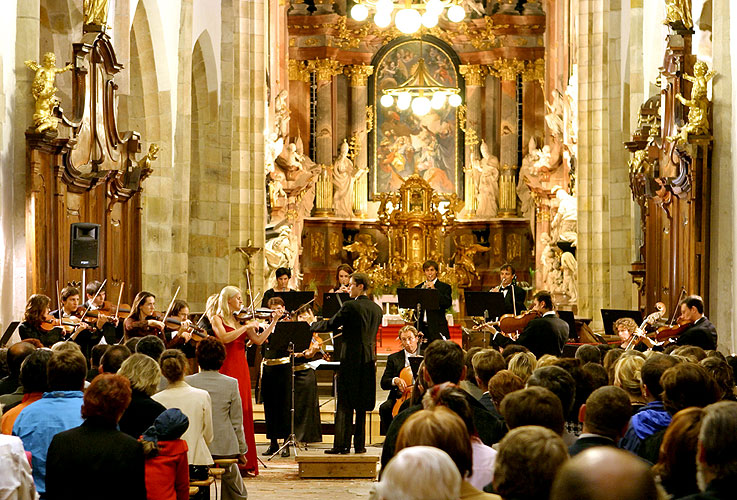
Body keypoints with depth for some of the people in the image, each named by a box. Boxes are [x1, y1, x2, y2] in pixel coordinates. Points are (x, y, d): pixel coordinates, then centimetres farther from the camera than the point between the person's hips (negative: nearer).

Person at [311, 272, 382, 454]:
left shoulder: (349, 306, -12)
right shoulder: (376, 308, 8)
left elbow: (330, 325, -6)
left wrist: (312, 325, 12)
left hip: (351, 359, -6)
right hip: (369, 360, 6)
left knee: (345, 404, -1)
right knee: (362, 404, 12)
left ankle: (342, 444, -2)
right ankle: (360, 444, 13)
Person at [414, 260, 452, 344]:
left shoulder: (445, 287, 5)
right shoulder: (418, 288, 16)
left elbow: (448, 303, -11)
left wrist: (434, 289, -15)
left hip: (437, 328, -3)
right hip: (421, 328, 3)